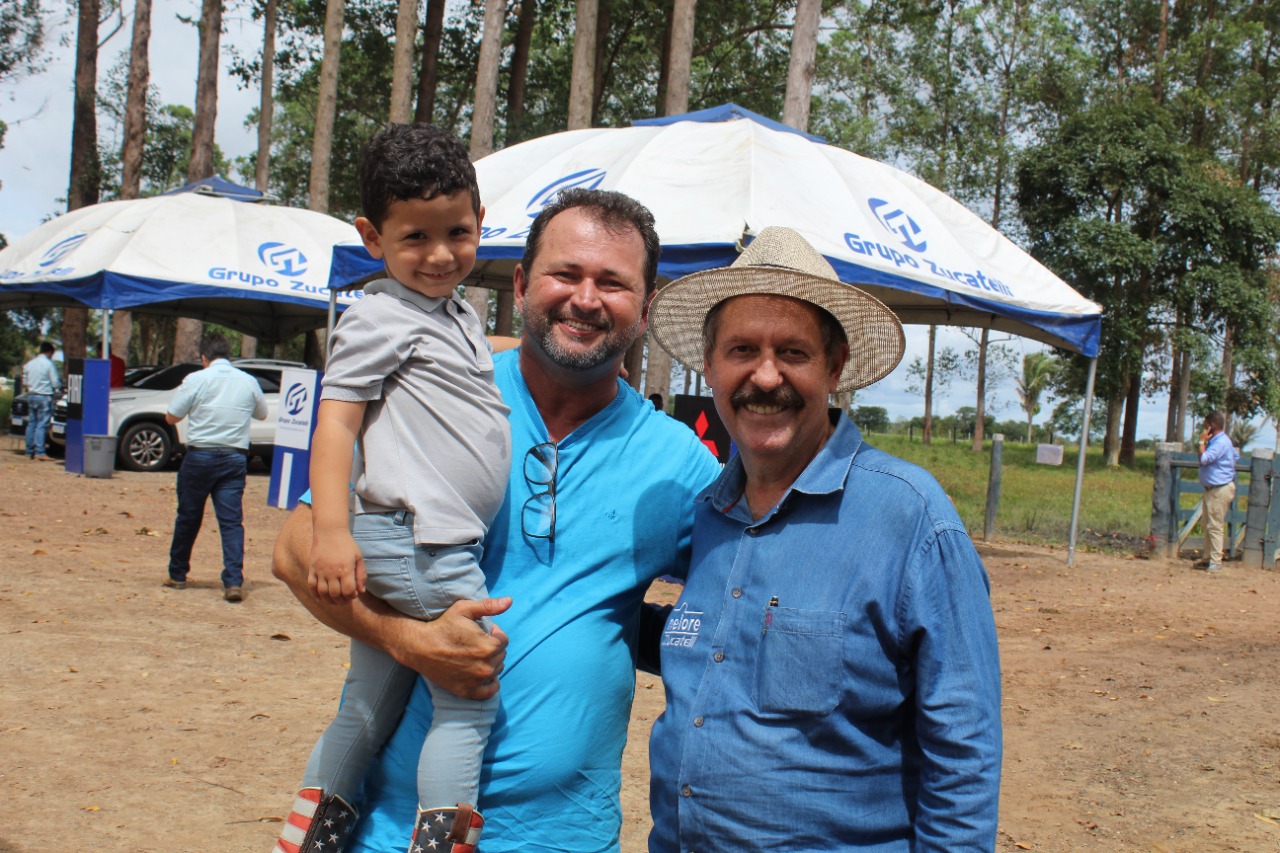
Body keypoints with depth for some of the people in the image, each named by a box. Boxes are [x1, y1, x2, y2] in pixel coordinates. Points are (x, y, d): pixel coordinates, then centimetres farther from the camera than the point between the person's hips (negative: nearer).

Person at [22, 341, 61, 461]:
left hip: (31, 396, 6)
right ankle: (40, 452, -12)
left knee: (31, 424, 11)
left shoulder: (28, 364, 10)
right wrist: (59, 388, 12)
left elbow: (24, 383, 14)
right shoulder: (49, 364, -9)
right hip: (44, 397, -6)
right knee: (42, 425, -7)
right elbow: (56, 383, -9)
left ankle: (30, 452, 13)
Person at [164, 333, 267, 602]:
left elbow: (171, 417, 0)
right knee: (232, 521, 0)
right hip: (235, 458, 2)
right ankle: (234, 582, -12)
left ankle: (177, 575, 26)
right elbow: (262, 414, 21)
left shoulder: (196, 379, -5)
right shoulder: (249, 381, 5)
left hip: (199, 456, -1)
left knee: (188, 518, 13)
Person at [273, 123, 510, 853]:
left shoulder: (461, 314, 18)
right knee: (471, 698, -6)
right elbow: (336, 422, -15)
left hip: (454, 542, 9)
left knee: (368, 711, 15)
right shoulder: (379, 319, -8)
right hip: (419, 541, -9)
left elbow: (489, 359, 40)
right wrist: (333, 530, -24)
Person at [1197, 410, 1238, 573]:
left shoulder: (1221, 443, -18)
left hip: (1220, 490, -11)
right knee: (1208, 526, 15)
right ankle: (1209, 558, 23)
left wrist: (1202, 442, -13)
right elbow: (1236, 456, 28)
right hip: (1213, 489, 11)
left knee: (1214, 526, -9)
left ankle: (1216, 562, -7)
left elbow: (1204, 459, -25)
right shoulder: (1217, 440, 14)